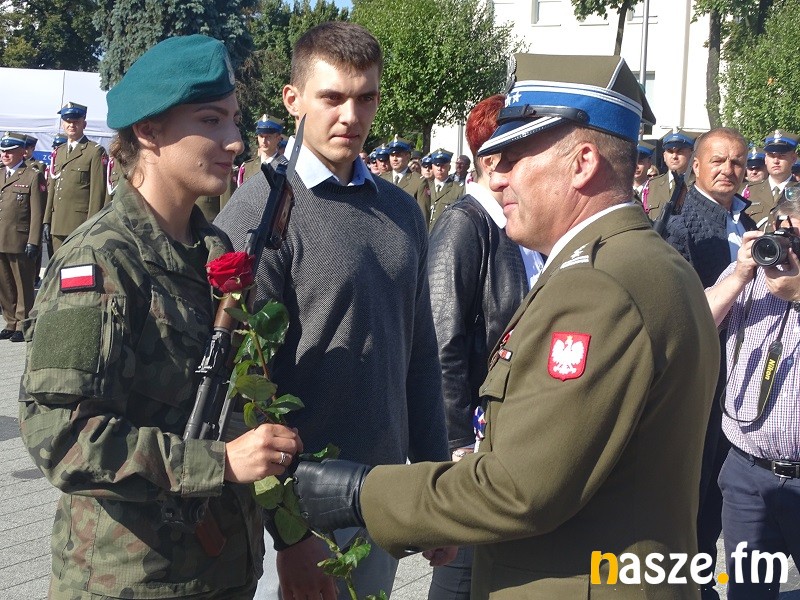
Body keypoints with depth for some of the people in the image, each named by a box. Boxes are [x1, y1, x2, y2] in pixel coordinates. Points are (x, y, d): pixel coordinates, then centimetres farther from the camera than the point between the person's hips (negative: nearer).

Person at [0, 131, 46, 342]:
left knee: (23, 285, 2)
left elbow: (37, 212, -8)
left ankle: (23, 326, 9)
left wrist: (33, 242, -14)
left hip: (20, 243, -6)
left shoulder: (33, 176, -3)